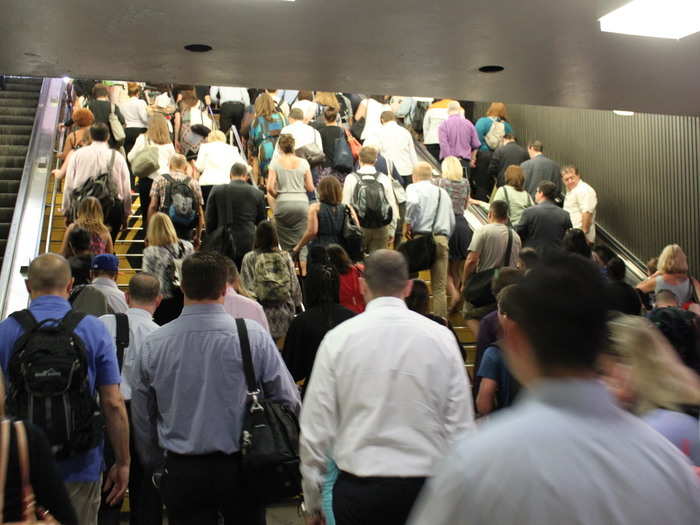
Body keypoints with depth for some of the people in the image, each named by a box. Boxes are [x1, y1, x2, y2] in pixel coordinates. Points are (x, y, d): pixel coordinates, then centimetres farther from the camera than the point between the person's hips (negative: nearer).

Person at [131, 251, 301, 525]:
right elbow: (289, 401, -7)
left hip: (181, 472, 1)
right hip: (240, 468, -1)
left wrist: (155, 463, 20)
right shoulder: (253, 336, -12)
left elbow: (142, 415, 5)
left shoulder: (153, 344, -5)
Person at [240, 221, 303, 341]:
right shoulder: (285, 257, 1)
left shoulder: (249, 258, -4)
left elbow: (245, 286, -3)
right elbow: (295, 285, 5)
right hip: (285, 312, 2)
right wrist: (297, 305, 21)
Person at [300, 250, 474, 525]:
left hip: (356, 491, -1)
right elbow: (461, 427, -2)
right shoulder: (441, 337, -3)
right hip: (425, 488, 1)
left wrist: (314, 502, 9)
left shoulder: (338, 339, -6)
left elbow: (315, 430, -4)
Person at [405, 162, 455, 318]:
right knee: (440, 287, 4)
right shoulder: (443, 192, 20)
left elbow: (413, 202, -20)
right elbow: (452, 222, 19)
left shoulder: (413, 188, 4)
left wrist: (408, 223, -9)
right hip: (442, 239, 4)